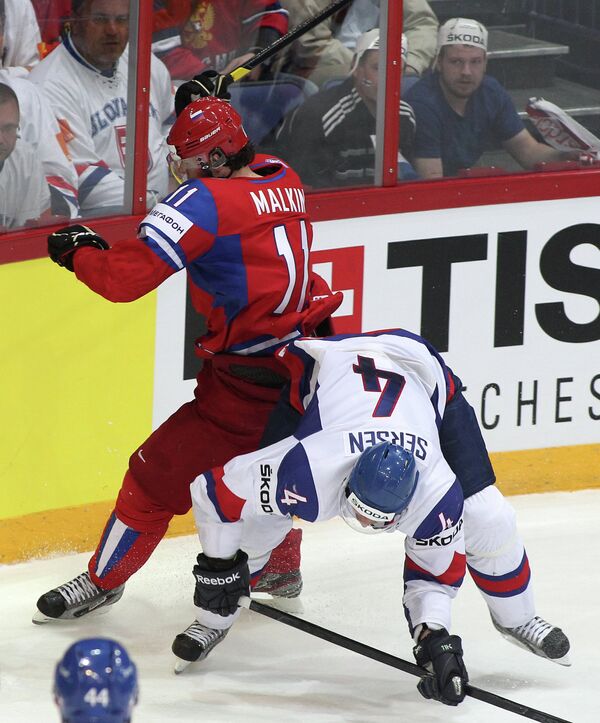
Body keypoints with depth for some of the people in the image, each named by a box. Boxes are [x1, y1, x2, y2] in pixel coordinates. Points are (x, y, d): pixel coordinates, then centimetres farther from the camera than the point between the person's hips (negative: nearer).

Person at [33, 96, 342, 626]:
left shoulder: (206, 201, -17)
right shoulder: (284, 179, 5)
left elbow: (125, 277, -21)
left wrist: (77, 250, -3)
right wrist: (207, 108, 24)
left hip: (247, 380, -9)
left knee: (160, 473, 3)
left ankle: (105, 579, 15)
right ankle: (280, 568, 51)